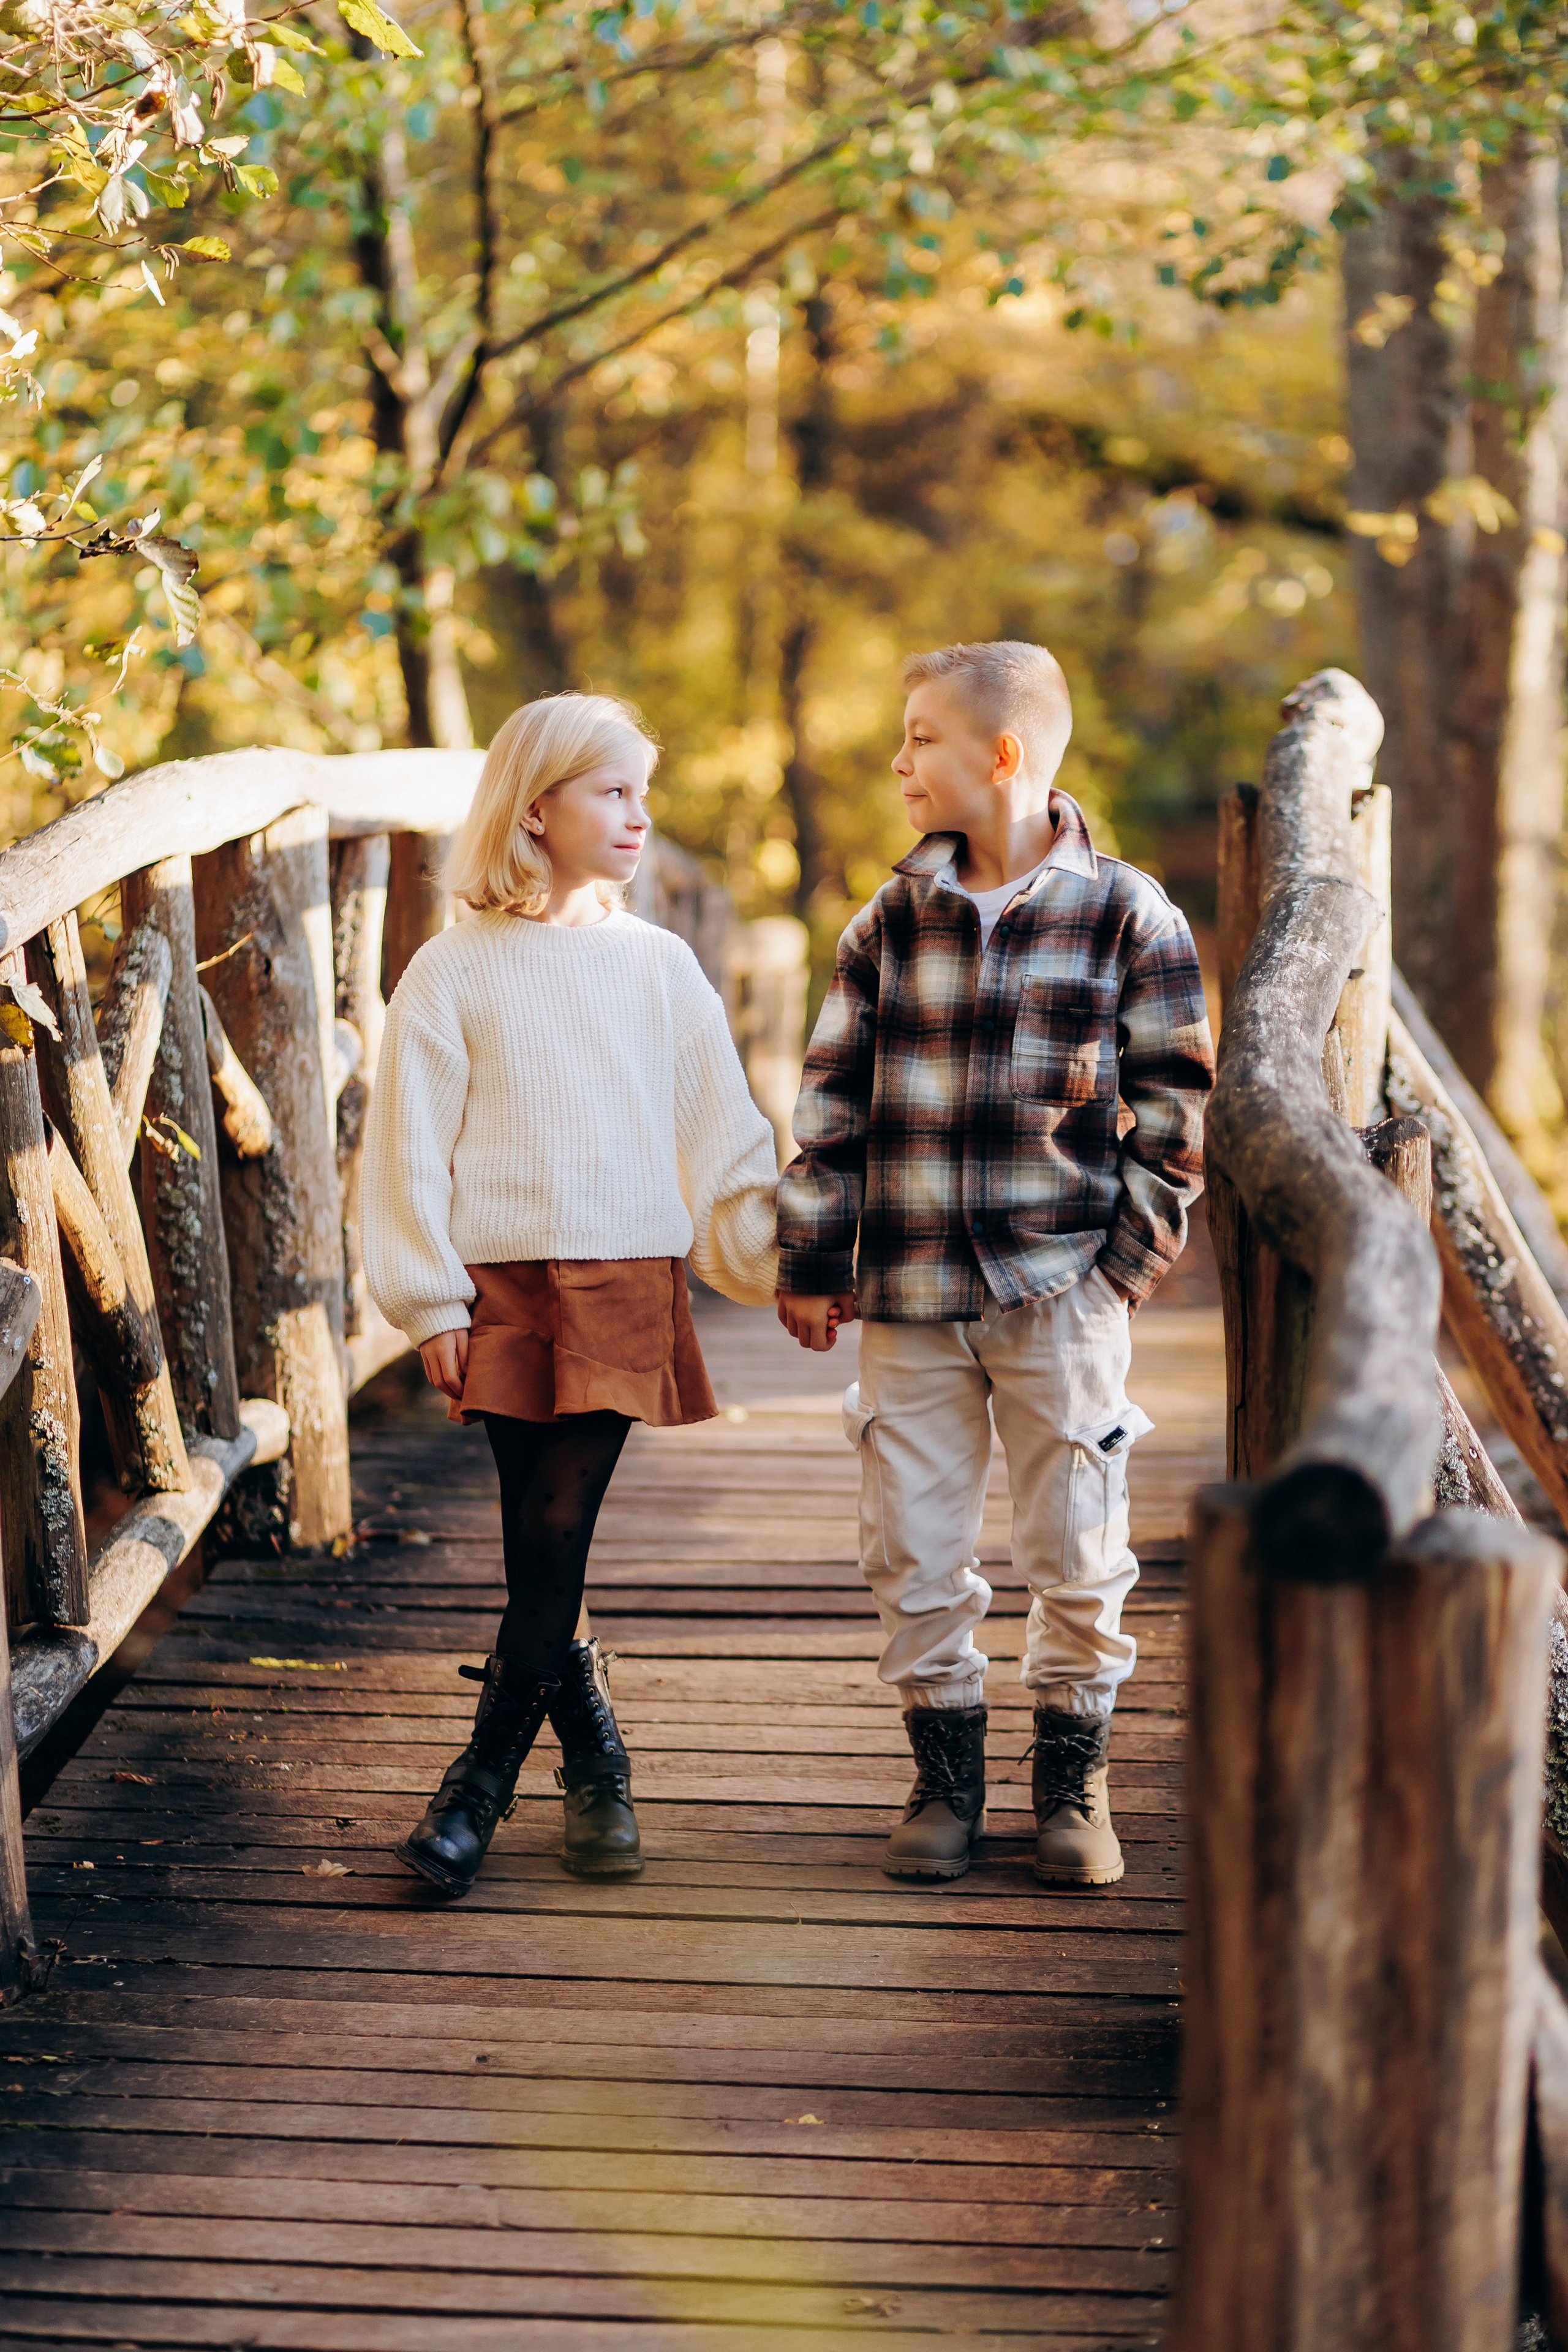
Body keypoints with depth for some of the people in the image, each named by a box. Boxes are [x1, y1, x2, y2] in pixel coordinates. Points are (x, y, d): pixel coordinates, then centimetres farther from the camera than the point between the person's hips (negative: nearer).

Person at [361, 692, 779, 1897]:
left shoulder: (659, 964, 10)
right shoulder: (454, 972, 2)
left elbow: (723, 1136, 14)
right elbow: (410, 1146, 2)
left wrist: (780, 1265, 10)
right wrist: (431, 1302, -3)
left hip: (628, 1283, 1)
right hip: (501, 1285, -1)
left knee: (557, 1533, -5)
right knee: (541, 1546, -1)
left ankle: (484, 1779, 5)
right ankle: (593, 1756, 15)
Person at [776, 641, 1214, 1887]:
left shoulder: (1127, 915, -3)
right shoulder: (892, 921, 5)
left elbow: (1175, 1097, 1)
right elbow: (833, 1097, 8)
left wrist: (1133, 1252, -5)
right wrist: (812, 1262, 5)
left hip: (1062, 1289, -3)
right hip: (908, 1293, 3)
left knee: (1078, 1551, 4)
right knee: (913, 1551, 5)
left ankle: (1073, 1777, 22)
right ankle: (946, 1772, 22)